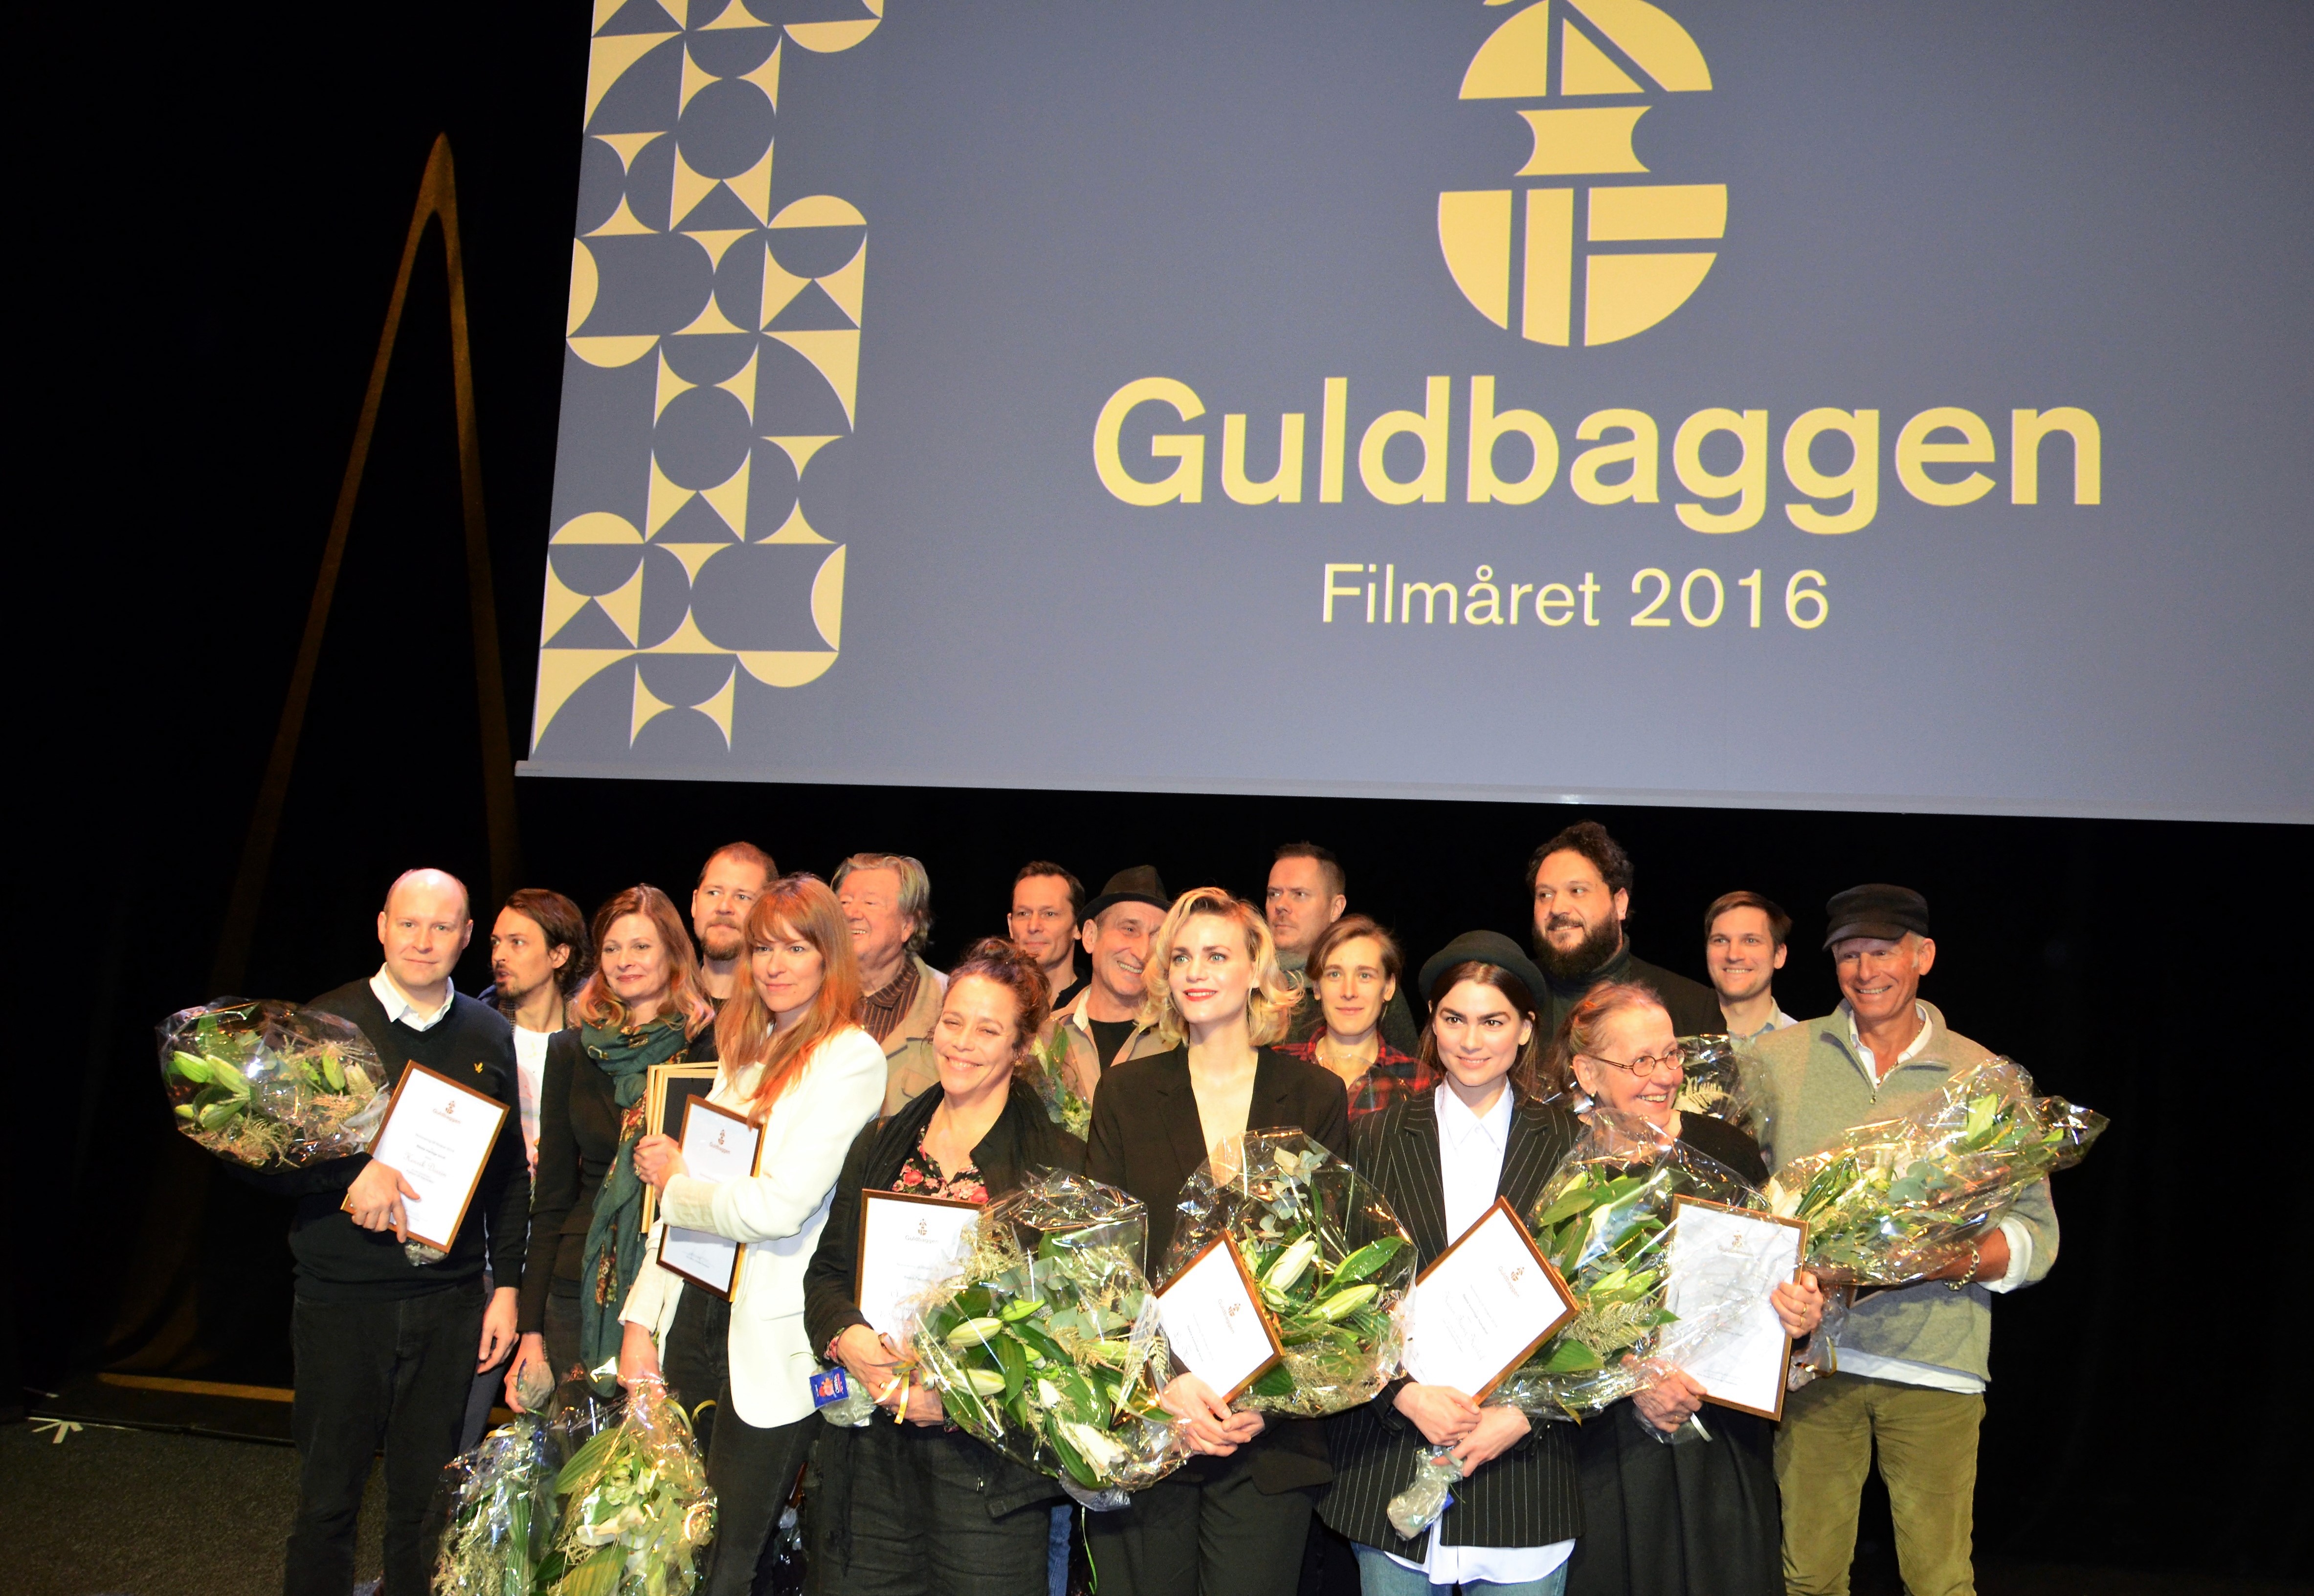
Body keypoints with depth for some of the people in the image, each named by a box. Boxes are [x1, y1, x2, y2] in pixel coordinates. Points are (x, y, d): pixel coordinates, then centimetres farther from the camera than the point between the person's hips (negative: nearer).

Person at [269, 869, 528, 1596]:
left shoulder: (491, 1037, 6)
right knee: (328, 1498, 8)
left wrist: (508, 1284, 6)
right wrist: (350, 1174, -19)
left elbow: (511, 1174, 10)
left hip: (450, 1304, 2)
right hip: (341, 1300, -2)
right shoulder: (326, 1024, -2)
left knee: (425, 1503, 10)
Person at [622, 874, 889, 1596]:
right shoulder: (746, 1051, 13)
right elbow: (682, 1207, 11)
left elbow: (777, 1207, -20)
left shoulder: (851, 1058, -12)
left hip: (772, 1341, -7)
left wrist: (675, 1182, -4)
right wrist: (641, 1322, 3)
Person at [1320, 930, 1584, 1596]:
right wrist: (1404, 1392, -10)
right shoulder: (1376, 1140, 4)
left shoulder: (1568, 1146, 3)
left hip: (1524, 1461, 0)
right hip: (1391, 1462, 1)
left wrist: (1525, 1412, -8)